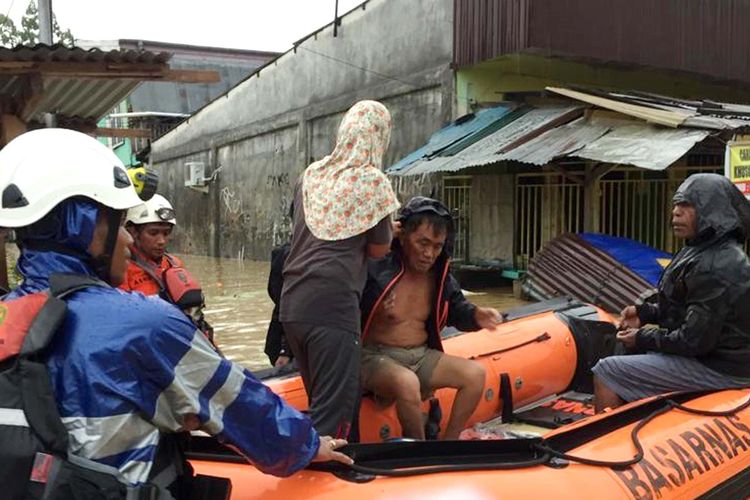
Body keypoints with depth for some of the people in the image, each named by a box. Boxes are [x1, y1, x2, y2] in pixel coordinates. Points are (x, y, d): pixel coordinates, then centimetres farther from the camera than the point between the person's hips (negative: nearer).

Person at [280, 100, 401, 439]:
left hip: (291, 304, 7)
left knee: (319, 400, 18)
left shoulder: (310, 175, 14)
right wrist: (387, 228, 19)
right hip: (332, 306, -7)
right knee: (333, 411, -2)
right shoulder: (372, 181, -4)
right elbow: (378, 249, -1)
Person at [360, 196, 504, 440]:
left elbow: (456, 307, 18)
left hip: (422, 356, 7)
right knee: (406, 382, -36)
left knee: (475, 373, -6)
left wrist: (475, 316, -4)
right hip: (375, 356, -7)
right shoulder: (376, 269, -19)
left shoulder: (441, 276, 4)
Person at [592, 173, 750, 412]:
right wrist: (645, 313, 5)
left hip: (716, 371, -11)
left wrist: (642, 338, -11)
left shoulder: (715, 268, -25)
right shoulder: (706, 252, 8)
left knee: (606, 373, -12)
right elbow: (688, 309, 19)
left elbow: (695, 340, -25)